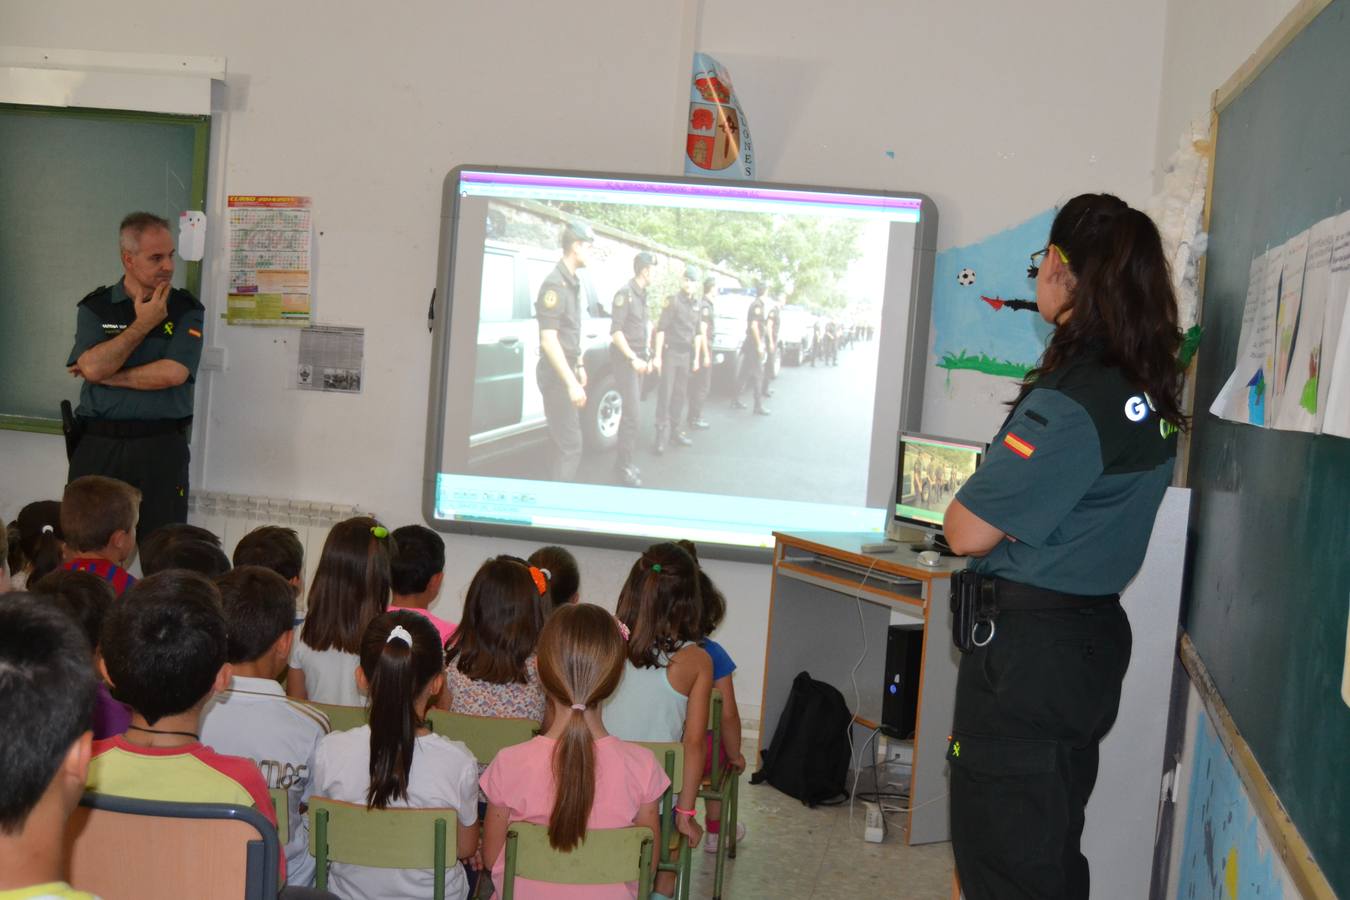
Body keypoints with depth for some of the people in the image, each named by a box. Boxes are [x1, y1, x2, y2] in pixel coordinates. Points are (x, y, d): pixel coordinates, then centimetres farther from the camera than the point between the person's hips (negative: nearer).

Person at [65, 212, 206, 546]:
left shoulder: (186, 310, 1)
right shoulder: (95, 307, 6)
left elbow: (173, 373, -13)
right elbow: (92, 367, -11)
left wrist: (108, 376, -7)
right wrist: (142, 325, -7)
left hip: (161, 446, -1)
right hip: (97, 444, 2)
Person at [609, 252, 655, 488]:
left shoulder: (641, 294, 14)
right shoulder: (625, 293, -12)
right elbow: (616, 331, -17)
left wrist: (644, 357, 19)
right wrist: (633, 358, -21)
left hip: (636, 358, 9)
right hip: (624, 359, -9)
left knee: (630, 413, 12)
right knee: (634, 415, -12)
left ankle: (623, 460, 20)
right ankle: (623, 466, -5)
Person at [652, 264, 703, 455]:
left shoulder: (696, 305, 11)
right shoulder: (673, 301, -7)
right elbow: (661, 329, -9)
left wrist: (696, 357, 16)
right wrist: (658, 355, -14)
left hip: (686, 353, 5)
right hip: (671, 351, -5)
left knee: (680, 393, 7)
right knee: (666, 392, -7)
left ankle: (676, 429, 14)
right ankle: (661, 433, -6)